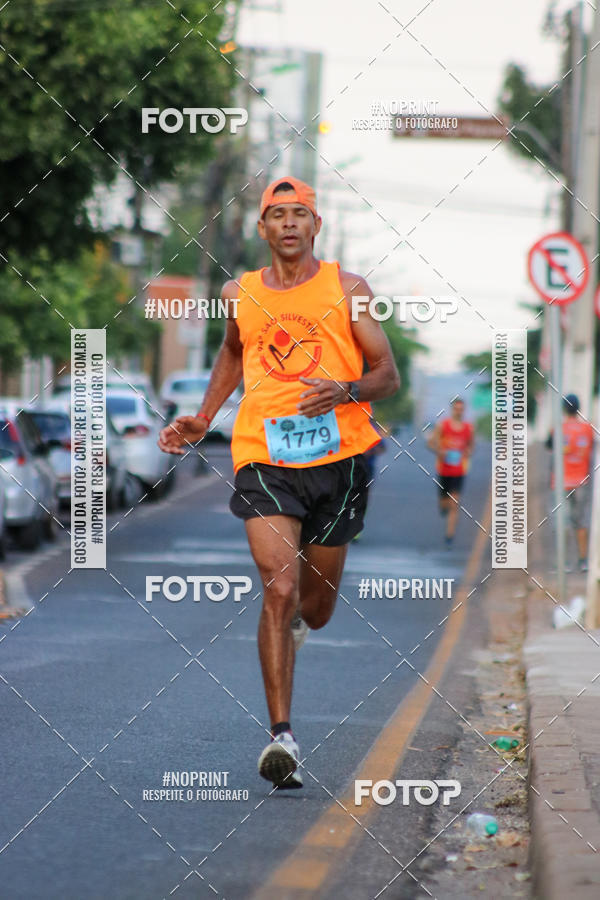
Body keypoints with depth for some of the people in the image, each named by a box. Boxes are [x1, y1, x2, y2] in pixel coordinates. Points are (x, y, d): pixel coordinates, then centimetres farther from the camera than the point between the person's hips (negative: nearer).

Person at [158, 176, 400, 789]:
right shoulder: (240, 294, 10)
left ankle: (294, 623, 52)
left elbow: (388, 374, 3)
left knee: (315, 607, 13)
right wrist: (202, 420, 22)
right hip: (264, 458, 0)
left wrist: (345, 391, -18)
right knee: (278, 591, -17)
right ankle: (281, 737, -17)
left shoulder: (347, 289, 4)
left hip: (338, 457, 0)